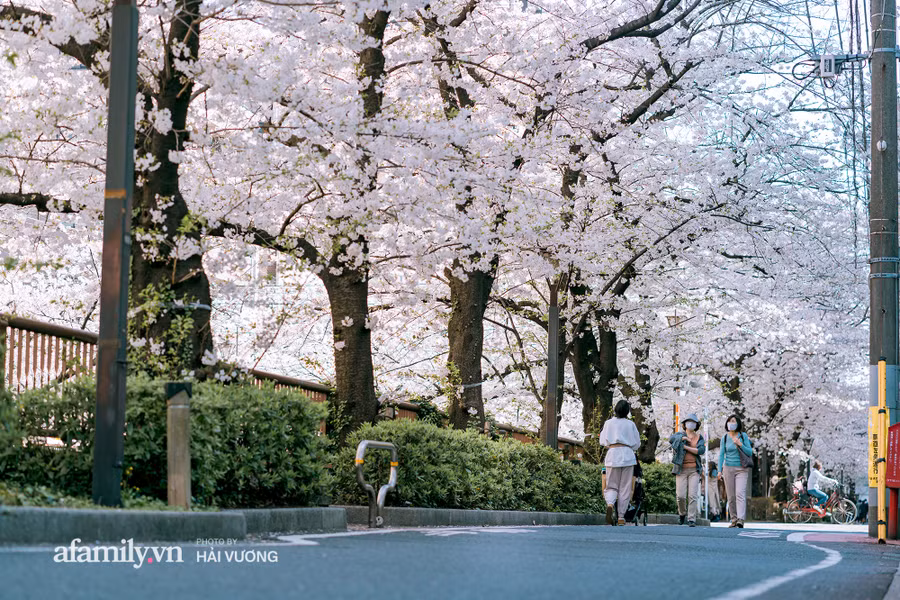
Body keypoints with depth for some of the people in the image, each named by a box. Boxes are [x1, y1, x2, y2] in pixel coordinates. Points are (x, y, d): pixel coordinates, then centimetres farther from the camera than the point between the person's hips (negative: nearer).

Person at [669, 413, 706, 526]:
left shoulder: (699, 437, 10)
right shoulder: (680, 435, 7)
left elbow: (701, 451, -7)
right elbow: (671, 439, -14)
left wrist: (686, 447, -10)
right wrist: (683, 438, -20)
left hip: (694, 469, 1)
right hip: (681, 469, -1)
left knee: (693, 495, -10)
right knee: (681, 496, -4)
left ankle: (692, 519, -8)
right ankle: (682, 513, 24)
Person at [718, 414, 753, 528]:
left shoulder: (743, 436, -1)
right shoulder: (725, 437, 4)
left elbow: (749, 452, -1)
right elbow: (721, 454, 7)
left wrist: (740, 444, -17)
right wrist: (720, 470, -1)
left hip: (741, 469, -3)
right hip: (728, 468, 3)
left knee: (740, 493, -17)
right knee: (731, 496, 3)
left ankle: (741, 520, -26)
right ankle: (734, 520, 11)